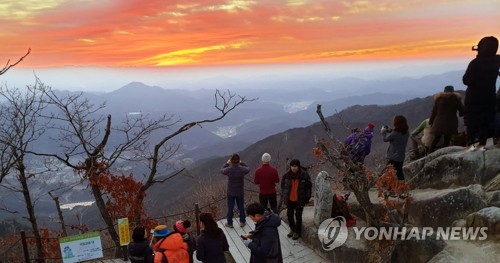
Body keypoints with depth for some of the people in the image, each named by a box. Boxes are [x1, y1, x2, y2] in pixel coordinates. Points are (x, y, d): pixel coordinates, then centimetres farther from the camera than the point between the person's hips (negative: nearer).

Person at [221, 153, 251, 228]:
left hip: (231, 193, -1)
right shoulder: (242, 169, -18)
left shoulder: (228, 170, -21)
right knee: (241, 207, 17)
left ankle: (229, 223, 26)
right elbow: (248, 169, 7)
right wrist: (241, 163, 13)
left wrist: (227, 164, 13)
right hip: (240, 192, 1)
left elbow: (222, 170, 3)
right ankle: (242, 222, 30)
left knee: (230, 208, 14)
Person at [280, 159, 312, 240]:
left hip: (299, 200, -4)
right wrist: (283, 196, 4)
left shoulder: (304, 175, -14)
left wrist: (306, 198, -7)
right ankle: (292, 229, 37)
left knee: (298, 216, 6)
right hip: (289, 200, 4)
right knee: (289, 215, 15)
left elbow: (308, 187, -6)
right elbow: (283, 186, 6)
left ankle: (297, 232, 23)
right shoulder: (287, 175, -5)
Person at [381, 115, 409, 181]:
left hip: (393, 158, -7)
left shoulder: (394, 134, -25)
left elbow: (385, 139, -8)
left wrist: (383, 132, 9)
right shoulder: (406, 133, -2)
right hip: (401, 157, 7)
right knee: (399, 173, 20)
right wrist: (389, 130, 8)